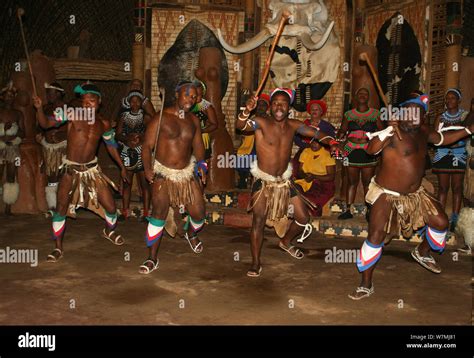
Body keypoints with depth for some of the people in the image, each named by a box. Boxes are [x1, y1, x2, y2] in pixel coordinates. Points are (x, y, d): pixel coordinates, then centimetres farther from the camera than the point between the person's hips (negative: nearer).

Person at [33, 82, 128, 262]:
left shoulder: (104, 123, 1)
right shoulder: (72, 114, -10)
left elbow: (111, 145, 14)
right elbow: (46, 124, -15)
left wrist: (122, 167, 19)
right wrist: (39, 108, -35)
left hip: (92, 168, 3)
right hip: (70, 168, -3)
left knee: (110, 207, 4)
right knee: (61, 209, -8)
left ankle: (109, 231, 37)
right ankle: (58, 248, 12)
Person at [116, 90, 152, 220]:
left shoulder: (146, 117, 0)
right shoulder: (124, 116, 8)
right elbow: (118, 134, 3)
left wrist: (141, 138, -22)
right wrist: (128, 139, -16)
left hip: (142, 153, -2)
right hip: (127, 154, 3)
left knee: (144, 182, -1)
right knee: (127, 182, 8)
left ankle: (146, 212, 4)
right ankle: (125, 212, 15)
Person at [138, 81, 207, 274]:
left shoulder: (194, 120, 7)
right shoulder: (162, 117, -9)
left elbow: (198, 145, 13)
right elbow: (147, 145, -10)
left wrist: (201, 164, -4)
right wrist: (148, 169, -20)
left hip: (187, 172, 4)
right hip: (163, 173, -4)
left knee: (199, 213, 4)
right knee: (158, 214, -9)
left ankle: (191, 234, 41)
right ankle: (152, 258, 3)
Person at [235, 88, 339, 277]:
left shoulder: (293, 125, 0)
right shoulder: (261, 123, -15)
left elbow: (316, 133, 7)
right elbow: (240, 126, -31)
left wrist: (332, 143, -12)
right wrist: (247, 111, -52)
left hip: (284, 180, 5)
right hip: (263, 180, -5)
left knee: (303, 219, 10)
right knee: (259, 219, -18)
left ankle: (286, 242, 39)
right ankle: (256, 263, -3)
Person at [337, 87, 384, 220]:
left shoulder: (375, 113, 8)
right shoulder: (348, 114, 11)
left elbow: (381, 131, 5)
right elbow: (342, 131, 10)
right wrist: (340, 135, -12)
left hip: (368, 152, -1)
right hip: (351, 151, 1)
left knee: (368, 182, 2)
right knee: (352, 182, 4)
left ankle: (369, 211, 9)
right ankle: (348, 210, 8)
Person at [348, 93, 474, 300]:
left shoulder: (423, 131, 5)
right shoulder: (393, 133, -20)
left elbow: (443, 139, 24)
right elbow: (370, 150, -33)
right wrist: (389, 129, -44)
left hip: (415, 193, 8)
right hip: (387, 194, -7)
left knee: (441, 222, 10)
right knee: (375, 237, -11)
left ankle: (422, 253, 41)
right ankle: (366, 285, 2)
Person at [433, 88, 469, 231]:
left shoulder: (465, 116, 4)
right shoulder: (441, 117, 9)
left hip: (459, 155, -1)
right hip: (442, 154, 1)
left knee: (457, 187, -1)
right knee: (443, 187, 2)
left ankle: (454, 219, 6)